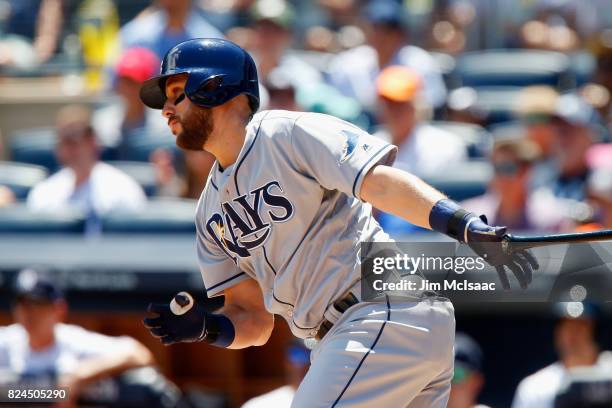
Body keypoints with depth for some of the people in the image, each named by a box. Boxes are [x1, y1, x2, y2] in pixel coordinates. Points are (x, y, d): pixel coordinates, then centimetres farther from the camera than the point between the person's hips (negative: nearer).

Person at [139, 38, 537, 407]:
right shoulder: (211, 209, 19)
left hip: (389, 311, -9)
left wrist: (466, 226, -33)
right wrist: (205, 328, -4)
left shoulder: (288, 133, -5)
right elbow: (254, 320, 18)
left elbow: (379, 182, -19)